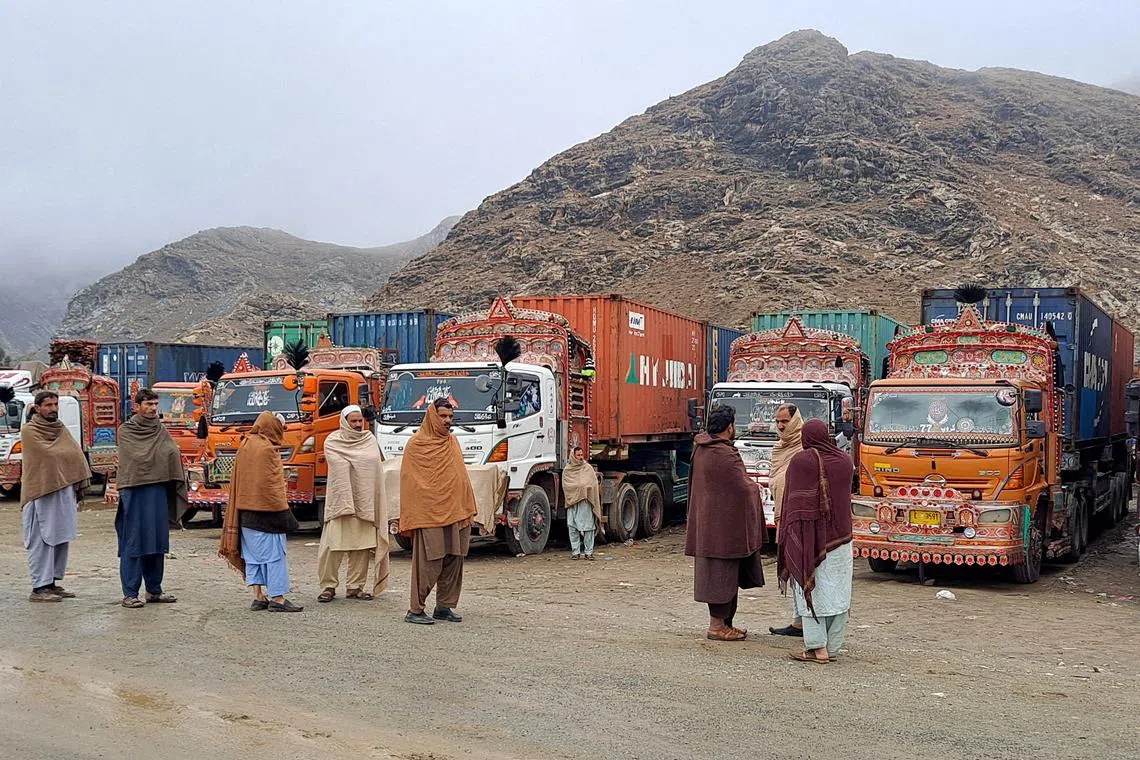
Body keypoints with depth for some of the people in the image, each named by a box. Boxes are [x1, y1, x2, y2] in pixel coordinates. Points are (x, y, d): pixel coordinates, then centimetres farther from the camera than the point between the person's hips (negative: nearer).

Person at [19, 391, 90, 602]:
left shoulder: (62, 429, 18)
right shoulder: (29, 431, -3)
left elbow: (76, 457, 13)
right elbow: (47, 455, -15)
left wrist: (77, 489, 4)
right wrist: (65, 454, 1)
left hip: (65, 491, 7)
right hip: (42, 493, -7)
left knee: (62, 538, 7)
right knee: (42, 540, -6)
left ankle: (52, 581, 16)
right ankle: (39, 587, -4)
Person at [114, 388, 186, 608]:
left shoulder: (161, 431, 15)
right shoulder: (126, 431, 1)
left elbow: (173, 454, 6)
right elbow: (136, 457, -9)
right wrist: (162, 454, -2)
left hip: (158, 490, 5)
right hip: (134, 491, -5)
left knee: (157, 541, 9)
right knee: (133, 542, -3)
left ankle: (154, 590, 19)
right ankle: (130, 593, 1)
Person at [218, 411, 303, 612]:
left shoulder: (245, 446, 12)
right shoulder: (267, 449, -14)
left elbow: (237, 482, 16)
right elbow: (271, 485, -18)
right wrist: (283, 512, -13)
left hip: (245, 511, 9)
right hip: (265, 511, -9)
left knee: (253, 554, 11)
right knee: (274, 553, -3)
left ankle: (258, 597, 14)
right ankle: (277, 598, -1)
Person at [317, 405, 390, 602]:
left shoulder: (370, 439, 15)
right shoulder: (333, 442, 2)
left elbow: (376, 464, 12)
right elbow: (340, 466, -11)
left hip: (365, 503, 4)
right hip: (340, 501, -4)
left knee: (362, 548, 5)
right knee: (333, 545, -6)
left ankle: (355, 586, 14)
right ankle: (328, 586, 5)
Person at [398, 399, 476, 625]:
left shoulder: (452, 441, 16)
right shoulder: (417, 445, -4)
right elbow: (409, 483, -5)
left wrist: (468, 511, 14)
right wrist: (410, 519, -10)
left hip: (456, 513, 7)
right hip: (429, 515, -7)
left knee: (454, 562, 8)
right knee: (428, 564, -7)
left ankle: (444, 607, 18)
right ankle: (415, 610, 1)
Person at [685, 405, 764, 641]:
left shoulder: (700, 449, 8)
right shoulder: (725, 455, -21)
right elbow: (743, 488, -17)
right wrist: (755, 488, 5)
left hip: (705, 521, 9)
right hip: (724, 524, -9)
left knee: (714, 573, 14)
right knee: (722, 573, -2)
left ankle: (723, 622, 23)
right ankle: (718, 624, 4)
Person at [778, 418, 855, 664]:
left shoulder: (800, 461, -10)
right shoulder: (845, 461, 4)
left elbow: (791, 500, -7)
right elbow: (846, 494, 12)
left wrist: (787, 532, 0)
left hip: (808, 534, -4)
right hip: (840, 534, 4)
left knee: (811, 588, 1)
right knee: (837, 589, 8)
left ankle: (817, 647, -2)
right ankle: (832, 647, 12)